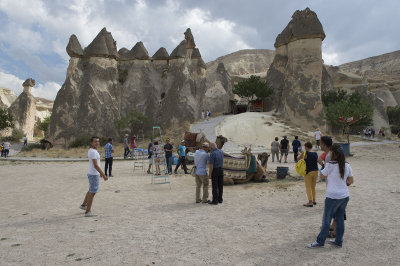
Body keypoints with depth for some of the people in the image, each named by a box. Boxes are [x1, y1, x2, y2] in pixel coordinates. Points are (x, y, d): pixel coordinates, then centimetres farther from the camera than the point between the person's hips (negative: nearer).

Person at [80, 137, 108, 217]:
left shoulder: (91, 150, 11)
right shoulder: (93, 151, -20)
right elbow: (96, 165, -25)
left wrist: (100, 173, 28)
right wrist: (103, 175, -24)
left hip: (92, 174, 10)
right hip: (94, 175, -10)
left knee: (91, 191, 25)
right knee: (92, 193, -2)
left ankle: (84, 205, 40)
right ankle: (88, 212, 6)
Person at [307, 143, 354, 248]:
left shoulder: (330, 165, -14)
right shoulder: (347, 166, 3)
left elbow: (323, 175, 1)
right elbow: (351, 181, 10)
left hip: (333, 197, -6)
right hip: (345, 196, 6)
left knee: (326, 220, 3)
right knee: (340, 219, 16)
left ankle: (320, 241, 13)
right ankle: (338, 241, 26)